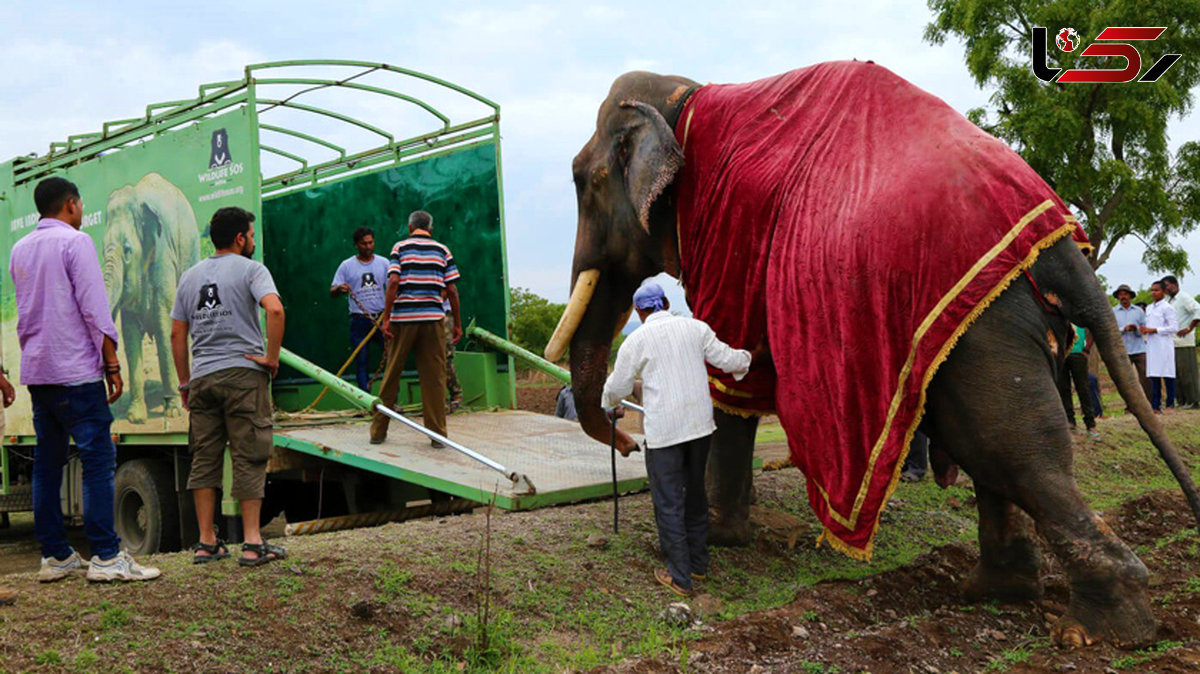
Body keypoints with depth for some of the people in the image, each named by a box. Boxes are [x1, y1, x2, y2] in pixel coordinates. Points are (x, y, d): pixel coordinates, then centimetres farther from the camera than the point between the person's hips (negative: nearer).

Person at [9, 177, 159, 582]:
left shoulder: (19, 249, 15)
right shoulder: (75, 242, -7)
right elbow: (94, 310, -12)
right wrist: (112, 365, -9)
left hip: (35, 370, 8)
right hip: (75, 370, -8)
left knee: (47, 461, 9)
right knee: (98, 459, -7)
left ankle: (54, 556, 12)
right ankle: (106, 557, -10)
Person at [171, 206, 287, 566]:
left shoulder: (190, 276, 15)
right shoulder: (250, 270, -2)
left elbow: (177, 334, 14)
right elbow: (275, 309, -20)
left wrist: (184, 382, 19)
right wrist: (272, 358, -11)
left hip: (202, 377, 5)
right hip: (243, 373, -5)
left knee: (204, 459, 10)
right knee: (249, 458, -1)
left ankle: (207, 543, 12)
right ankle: (252, 543, -1)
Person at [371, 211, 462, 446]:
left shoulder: (400, 247, 5)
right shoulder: (442, 250, 8)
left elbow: (393, 281, -8)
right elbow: (451, 290, 3)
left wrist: (386, 316, -7)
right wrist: (457, 323, 9)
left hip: (403, 319, 0)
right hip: (433, 319, 0)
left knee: (391, 375, 8)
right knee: (434, 377, 3)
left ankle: (378, 431, 14)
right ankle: (438, 434, 3)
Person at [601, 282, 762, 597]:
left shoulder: (637, 340, -4)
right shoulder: (695, 327, 4)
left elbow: (617, 386, 4)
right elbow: (728, 359, 9)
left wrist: (610, 407, 27)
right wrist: (752, 355, 31)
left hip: (663, 430, -5)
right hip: (700, 423, 5)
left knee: (668, 503, 3)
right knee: (695, 492, 19)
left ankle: (679, 577, 8)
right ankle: (698, 563, 29)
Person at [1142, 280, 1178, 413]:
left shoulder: (1167, 308, -4)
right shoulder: (1149, 308, 18)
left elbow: (1174, 327, -11)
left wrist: (1153, 330, -14)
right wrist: (1144, 329, 3)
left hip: (1164, 345, -7)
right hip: (1151, 346, 7)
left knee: (1167, 375, -5)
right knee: (1153, 375, 3)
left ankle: (1170, 404, 0)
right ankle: (1155, 406, 4)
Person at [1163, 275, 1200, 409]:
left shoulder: (1184, 297, -5)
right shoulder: (1169, 302, 20)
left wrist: (1189, 328, -18)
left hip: (1184, 343, -8)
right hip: (1172, 343, 9)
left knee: (1187, 372, -6)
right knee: (1176, 374, 8)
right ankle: (1181, 401, 12)